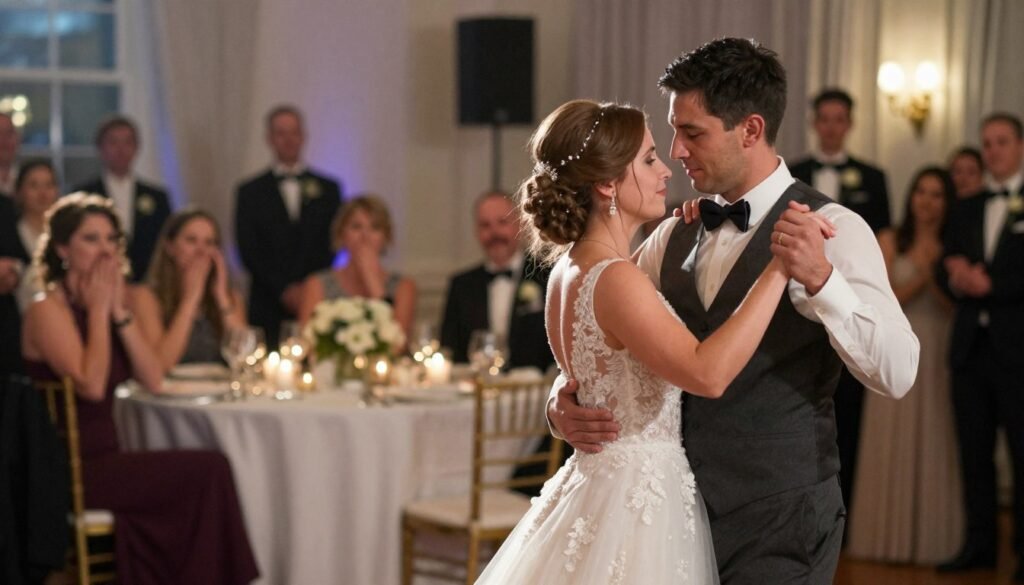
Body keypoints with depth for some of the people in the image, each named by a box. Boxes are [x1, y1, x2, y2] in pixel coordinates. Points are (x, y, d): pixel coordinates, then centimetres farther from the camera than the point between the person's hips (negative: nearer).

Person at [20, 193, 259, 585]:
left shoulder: (104, 306, 13)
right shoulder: (48, 310, -10)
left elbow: (153, 381, 4)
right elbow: (90, 386, -22)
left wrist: (119, 310, -3)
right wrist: (99, 310, -12)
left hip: (103, 458, 7)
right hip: (69, 473, -7)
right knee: (209, 471, -16)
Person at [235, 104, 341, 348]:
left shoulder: (328, 189, 13)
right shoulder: (250, 192, 10)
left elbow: (333, 246, 7)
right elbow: (249, 251, 3)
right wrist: (284, 290, -8)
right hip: (269, 308, -1)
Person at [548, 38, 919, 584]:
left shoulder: (832, 229, -9)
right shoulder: (673, 237, 9)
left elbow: (898, 372, -19)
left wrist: (821, 278, -33)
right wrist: (564, 401, -7)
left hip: (779, 521, -5)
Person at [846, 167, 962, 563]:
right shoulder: (889, 241, 2)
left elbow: (954, 305, -1)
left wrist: (933, 273, -14)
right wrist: (919, 277, -15)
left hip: (939, 356, 1)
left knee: (936, 446, 2)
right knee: (893, 446, 3)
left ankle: (934, 537, 9)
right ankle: (892, 535, 8)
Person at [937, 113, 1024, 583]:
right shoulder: (966, 210, 16)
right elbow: (946, 267, 10)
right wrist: (956, 279, -11)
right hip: (971, 345, 5)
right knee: (974, 450, 9)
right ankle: (979, 543, 16)